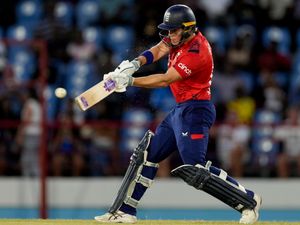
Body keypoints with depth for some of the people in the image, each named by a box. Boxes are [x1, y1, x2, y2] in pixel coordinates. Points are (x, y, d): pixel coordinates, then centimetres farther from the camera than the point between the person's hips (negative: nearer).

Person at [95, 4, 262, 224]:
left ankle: (248, 200, -6)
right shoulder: (180, 36, 5)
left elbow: (165, 80, -24)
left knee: (195, 171, -17)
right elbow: (158, 50, -4)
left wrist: (130, 81, -25)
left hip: (195, 110, -10)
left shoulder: (196, 52, -22)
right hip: (180, 110, 10)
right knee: (146, 155, 12)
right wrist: (135, 63, -24)